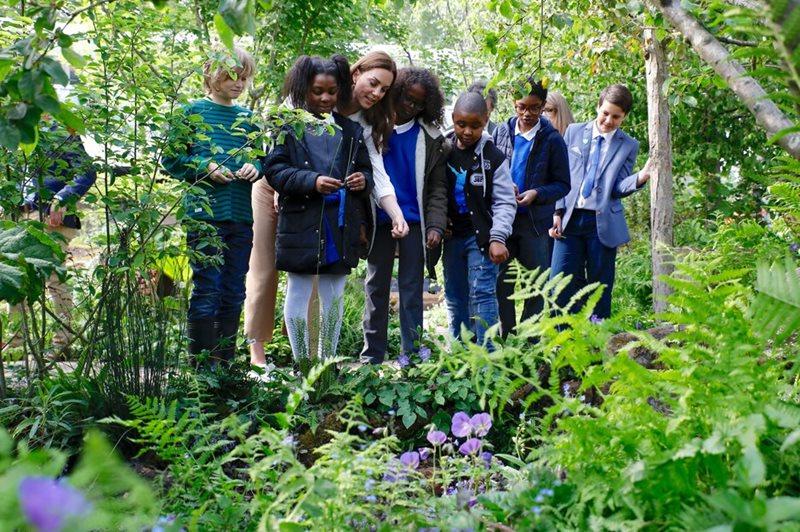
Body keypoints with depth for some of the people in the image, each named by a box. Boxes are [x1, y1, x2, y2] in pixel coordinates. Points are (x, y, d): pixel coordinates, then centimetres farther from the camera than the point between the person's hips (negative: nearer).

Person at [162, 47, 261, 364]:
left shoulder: (247, 117, 13)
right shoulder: (194, 111, -1)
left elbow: (257, 157, 20)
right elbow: (171, 159, -2)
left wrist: (253, 167, -3)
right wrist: (205, 167, -15)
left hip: (241, 216, 5)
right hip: (205, 214, -5)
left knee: (234, 292, 9)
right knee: (207, 291, -4)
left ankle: (226, 361, 19)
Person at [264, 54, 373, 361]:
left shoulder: (351, 130, 12)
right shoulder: (288, 126, -1)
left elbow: (366, 171, 17)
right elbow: (274, 169, -7)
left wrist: (363, 180, -7)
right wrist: (311, 181, -20)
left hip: (342, 227, 4)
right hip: (302, 225, -4)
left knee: (334, 297, 11)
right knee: (298, 295, 4)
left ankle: (329, 359, 21)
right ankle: (301, 362, 13)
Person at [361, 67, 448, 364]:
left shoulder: (430, 136, 3)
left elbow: (437, 185, 1)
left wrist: (436, 225, -11)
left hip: (414, 221, 0)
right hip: (379, 220, 0)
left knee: (411, 289, 4)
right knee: (376, 287, 8)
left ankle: (412, 353, 8)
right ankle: (372, 356, 14)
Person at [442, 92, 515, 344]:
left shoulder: (493, 158, -5)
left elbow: (505, 202, -6)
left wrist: (498, 237, -16)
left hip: (481, 236, -4)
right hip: (451, 236, 4)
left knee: (482, 294, -11)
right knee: (454, 297, 11)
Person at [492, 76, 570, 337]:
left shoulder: (552, 139, -5)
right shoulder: (501, 131, 2)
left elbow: (563, 185, -1)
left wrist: (537, 194, -18)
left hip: (535, 222, -2)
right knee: (502, 283, 9)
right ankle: (506, 337, 21)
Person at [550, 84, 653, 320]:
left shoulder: (628, 146, 6)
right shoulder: (574, 132, 9)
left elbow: (618, 188, -2)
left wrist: (639, 179, -22)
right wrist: (557, 212, 0)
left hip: (603, 223, -1)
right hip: (569, 219, 1)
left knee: (600, 287, 4)